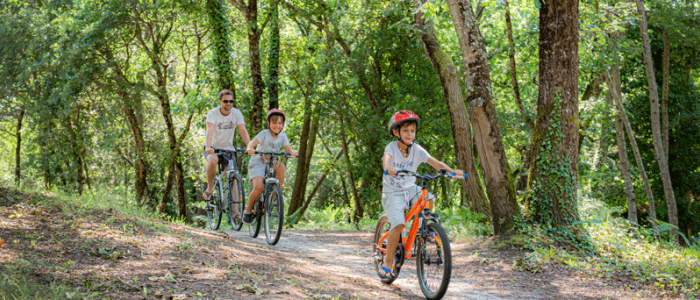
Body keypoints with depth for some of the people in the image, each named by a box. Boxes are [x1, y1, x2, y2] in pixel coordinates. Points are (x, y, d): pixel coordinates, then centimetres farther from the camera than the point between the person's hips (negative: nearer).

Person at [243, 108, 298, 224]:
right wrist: (249, 149, -48)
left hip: (271, 165, 4)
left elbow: (288, 149, -10)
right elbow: (253, 142, -25)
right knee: (259, 187, -26)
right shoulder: (264, 134, -10)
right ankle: (247, 211, -2)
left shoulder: (282, 136, 2)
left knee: (281, 166, -30)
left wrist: (292, 153, -34)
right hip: (257, 164, -4)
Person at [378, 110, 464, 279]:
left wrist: (452, 171, -31)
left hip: (410, 189, 4)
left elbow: (435, 163, -13)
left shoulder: (417, 150, -5)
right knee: (398, 224, -21)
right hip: (393, 193, -4)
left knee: (428, 199, -25)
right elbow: (386, 159, -34)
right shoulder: (392, 147, -13)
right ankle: (387, 262, -9)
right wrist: (389, 168, -58)